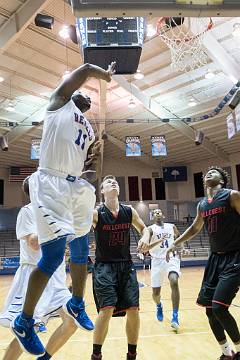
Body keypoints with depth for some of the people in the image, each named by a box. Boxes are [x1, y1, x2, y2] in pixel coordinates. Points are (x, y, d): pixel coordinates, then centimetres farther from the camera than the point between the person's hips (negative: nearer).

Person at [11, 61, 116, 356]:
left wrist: (94, 157, 4)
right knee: (53, 256, -10)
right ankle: (24, 322, 10)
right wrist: (106, 75, 20)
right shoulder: (60, 102, 10)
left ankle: (76, 304, 38)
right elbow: (85, 70, 3)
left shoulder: (89, 129, 25)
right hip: (51, 183, -8)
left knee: (81, 251, 15)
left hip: (76, 187, 8)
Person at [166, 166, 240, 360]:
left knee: (219, 307, -13)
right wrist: (175, 244, 22)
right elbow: (195, 228, 24)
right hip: (215, 257, 7)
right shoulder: (202, 205, 9)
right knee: (209, 309, 7)